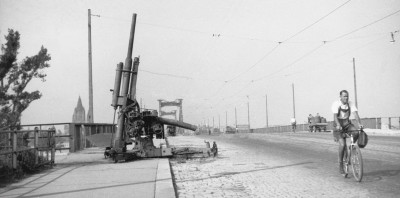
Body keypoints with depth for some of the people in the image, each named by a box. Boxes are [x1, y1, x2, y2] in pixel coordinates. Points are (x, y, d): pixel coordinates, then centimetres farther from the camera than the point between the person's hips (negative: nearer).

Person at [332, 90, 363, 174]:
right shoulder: (336, 104, -13)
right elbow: (335, 116, -25)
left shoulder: (350, 103, -3)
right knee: (342, 144, -18)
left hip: (347, 124, 4)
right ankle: (340, 164, -4)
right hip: (338, 125, -4)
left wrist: (359, 123, -31)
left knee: (356, 132, -28)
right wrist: (338, 125, -42)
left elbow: (355, 113, -15)